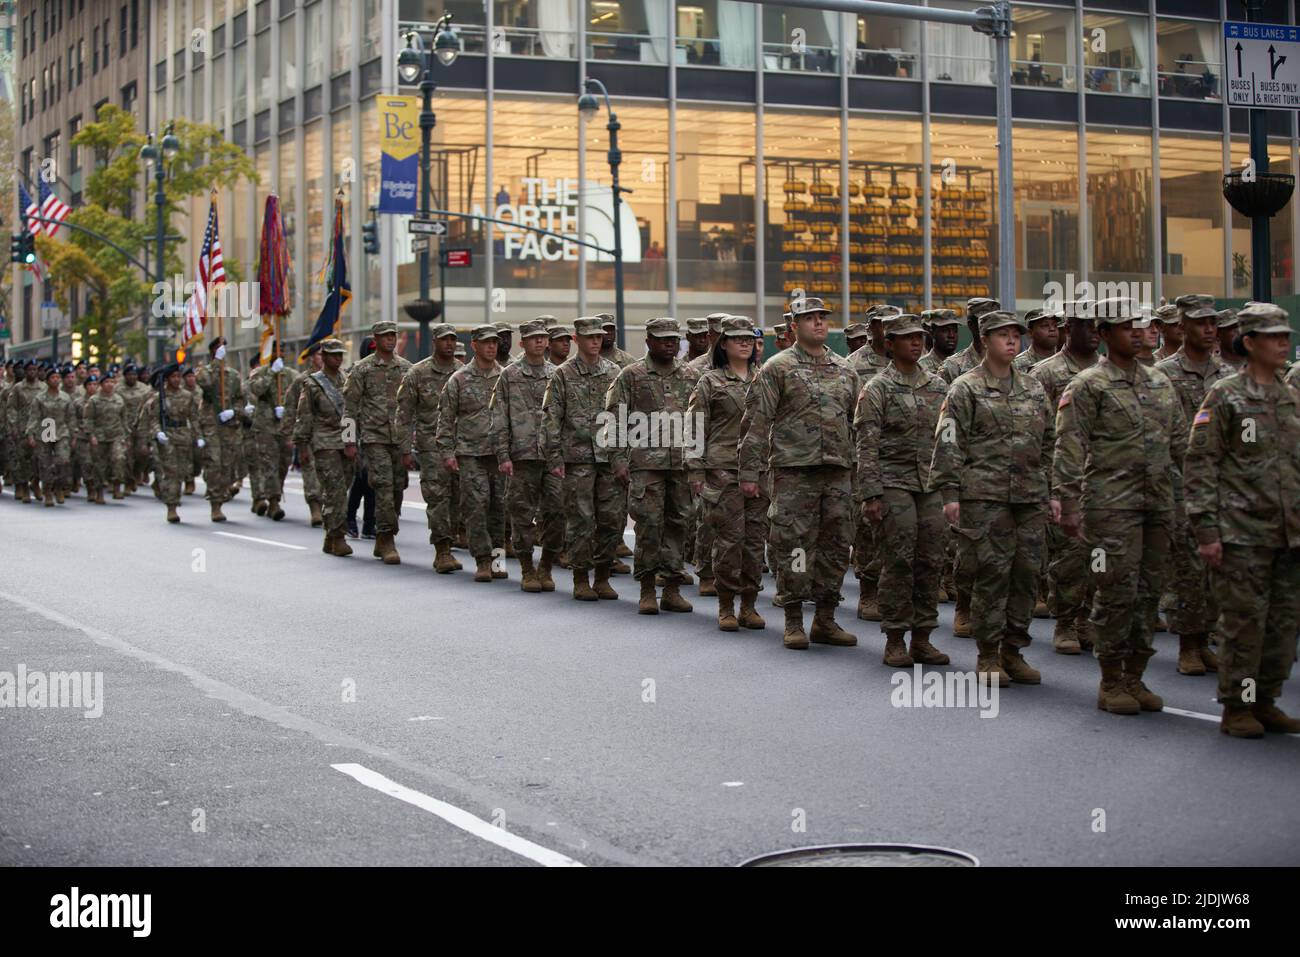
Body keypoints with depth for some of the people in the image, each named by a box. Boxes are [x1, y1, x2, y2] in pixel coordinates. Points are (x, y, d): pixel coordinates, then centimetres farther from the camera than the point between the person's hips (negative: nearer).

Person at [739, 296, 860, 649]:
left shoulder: (845, 371, 15)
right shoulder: (778, 368, -1)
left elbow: (857, 422, 20)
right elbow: (756, 423, -4)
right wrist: (750, 472, -9)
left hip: (839, 474, 5)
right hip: (794, 472, -5)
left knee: (836, 546, 6)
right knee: (794, 547, -3)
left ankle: (825, 620, 16)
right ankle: (793, 623, 5)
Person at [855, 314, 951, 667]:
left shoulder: (938, 386, 12)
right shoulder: (876, 389, -2)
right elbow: (867, 446, -7)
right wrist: (870, 495, -14)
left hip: (932, 485, 5)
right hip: (894, 483, -5)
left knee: (931, 561, 4)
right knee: (898, 562, -5)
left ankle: (922, 639, 12)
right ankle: (895, 641, 3)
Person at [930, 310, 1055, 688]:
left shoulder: (1033, 388, 15)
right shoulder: (966, 388, 0)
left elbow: (1048, 442, 20)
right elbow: (948, 443, -5)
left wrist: (1050, 491, 14)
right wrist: (949, 493, -11)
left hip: (1030, 496, 5)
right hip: (984, 494, -5)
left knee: (1026, 571, 5)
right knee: (991, 572, -5)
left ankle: (1013, 650, 16)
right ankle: (988, 656, 5)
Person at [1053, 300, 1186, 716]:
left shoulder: (1160, 383, 16)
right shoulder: (1087, 386, -4)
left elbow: (1180, 442, 20)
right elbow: (1069, 449, -9)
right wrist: (1069, 504, -15)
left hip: (1158, 502, 6)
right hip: (1112, 503, -6)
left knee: (1149, 590, 8)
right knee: (1117, 591, -6)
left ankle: (1135, 678, 18)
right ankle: (1111, 684, 5)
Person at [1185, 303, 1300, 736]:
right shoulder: (1225, 396, -5)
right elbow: (1199, 464, -8)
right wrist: (1206, 530, -13)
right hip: (1243, 533, -6)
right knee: (1244, 620, -3)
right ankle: (1236, 708, 8)